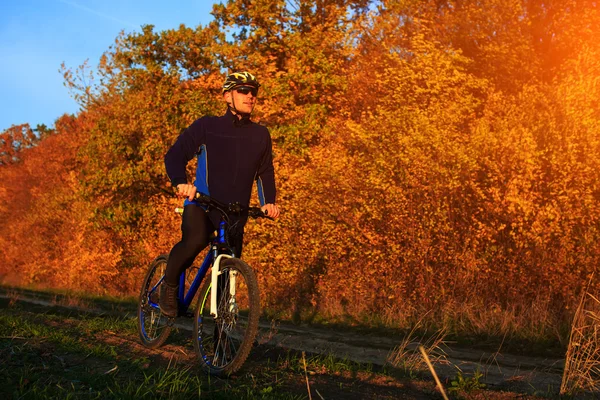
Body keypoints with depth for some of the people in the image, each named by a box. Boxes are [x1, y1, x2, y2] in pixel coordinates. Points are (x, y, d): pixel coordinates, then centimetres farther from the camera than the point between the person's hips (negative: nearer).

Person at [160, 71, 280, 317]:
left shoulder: (260, 135, 8)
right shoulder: (207, 126, -1)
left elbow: (265, 172, 16)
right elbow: (175, 156, -4)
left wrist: (268, 202, -3)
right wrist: (181, 182, -25)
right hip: (201, 205, -3)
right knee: (195, 240, -33)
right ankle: (169, 284, -7)